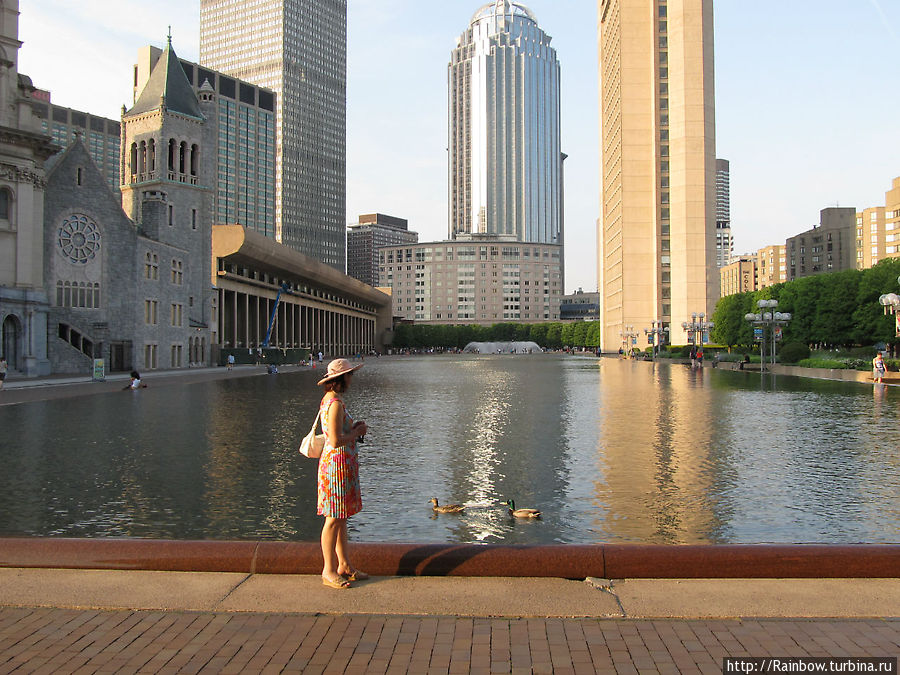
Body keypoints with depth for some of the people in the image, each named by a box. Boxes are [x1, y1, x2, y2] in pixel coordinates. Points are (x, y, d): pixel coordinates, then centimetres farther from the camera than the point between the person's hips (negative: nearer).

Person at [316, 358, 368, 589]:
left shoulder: (329, 400, 12)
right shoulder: (335, 404, -19)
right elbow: (336, 441, -24)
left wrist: (354, 427, 9)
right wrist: (358, 432, -10)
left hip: (343, 465, 10)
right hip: (337, 463, -10)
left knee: (341, 518, 15)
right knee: (334, 519, -1)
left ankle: (344, 565, 24)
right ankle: (328, 571, 9)